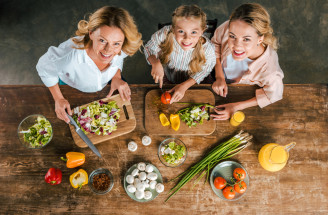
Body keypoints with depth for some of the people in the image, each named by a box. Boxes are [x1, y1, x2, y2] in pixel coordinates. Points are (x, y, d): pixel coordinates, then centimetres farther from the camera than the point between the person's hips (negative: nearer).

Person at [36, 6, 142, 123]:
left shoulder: (120, 49, -36)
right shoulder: (69, 55, -48)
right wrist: (59, 99, -20)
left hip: (107, 85, 2)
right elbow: (44, 67, -25)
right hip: (71, 90, -2)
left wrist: (117, 77, -25)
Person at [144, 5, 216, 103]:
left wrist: (184, 86, -26)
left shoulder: (208, 49, -35)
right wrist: (155, 63, -35)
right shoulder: (165, 34, -36)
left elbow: (203, 71, -15)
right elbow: (149, 47, -15)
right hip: (166, 78, 0)